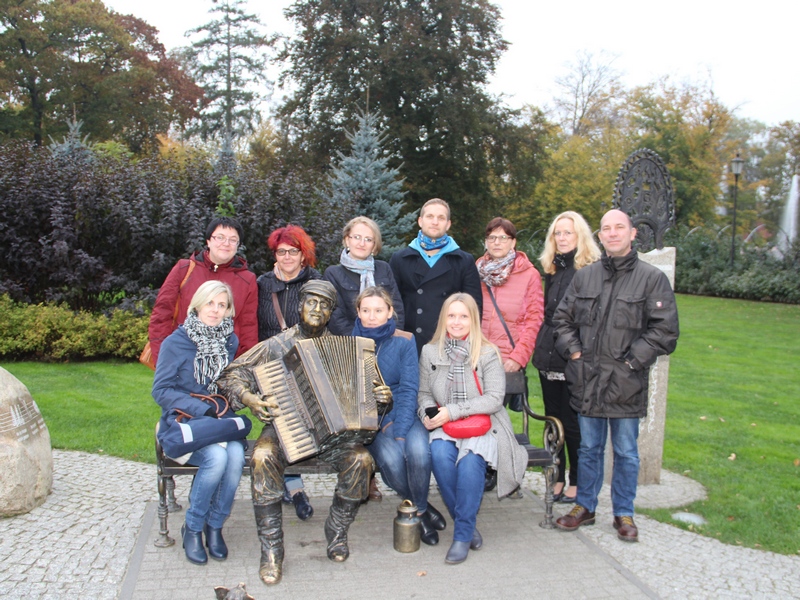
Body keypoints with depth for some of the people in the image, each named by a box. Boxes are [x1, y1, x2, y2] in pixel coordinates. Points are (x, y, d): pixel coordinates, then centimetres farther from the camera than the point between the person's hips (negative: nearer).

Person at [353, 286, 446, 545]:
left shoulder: (404, 341, 0)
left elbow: (409, 390, -5)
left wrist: (400, 431, -18)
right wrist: (384, 426, -12)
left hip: (401, 412, 0)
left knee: (418, 449, -31)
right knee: (391, 457, -29)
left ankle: (418, 510, -2)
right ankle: (421, 508, -1)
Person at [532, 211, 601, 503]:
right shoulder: (551, 269, 13)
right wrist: (541, 346, 14)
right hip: (549, 357, 6)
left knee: (574, 422, 3)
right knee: (553, 419, 13)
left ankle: (577, 481, 19)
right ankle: (557, 477, 25)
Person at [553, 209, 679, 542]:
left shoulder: (652, 278, -4)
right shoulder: (584, 276, 8)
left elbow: (665, 329, -7)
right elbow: (562, 318, 14)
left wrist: (632, 360, -11)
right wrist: (573, 351, 1)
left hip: (627, 383, -3)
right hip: (587, 380, 3)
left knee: (626, 452, 10)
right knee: (589, 448, 15)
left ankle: (623, 513, 26)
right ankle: (585, 506, 30)